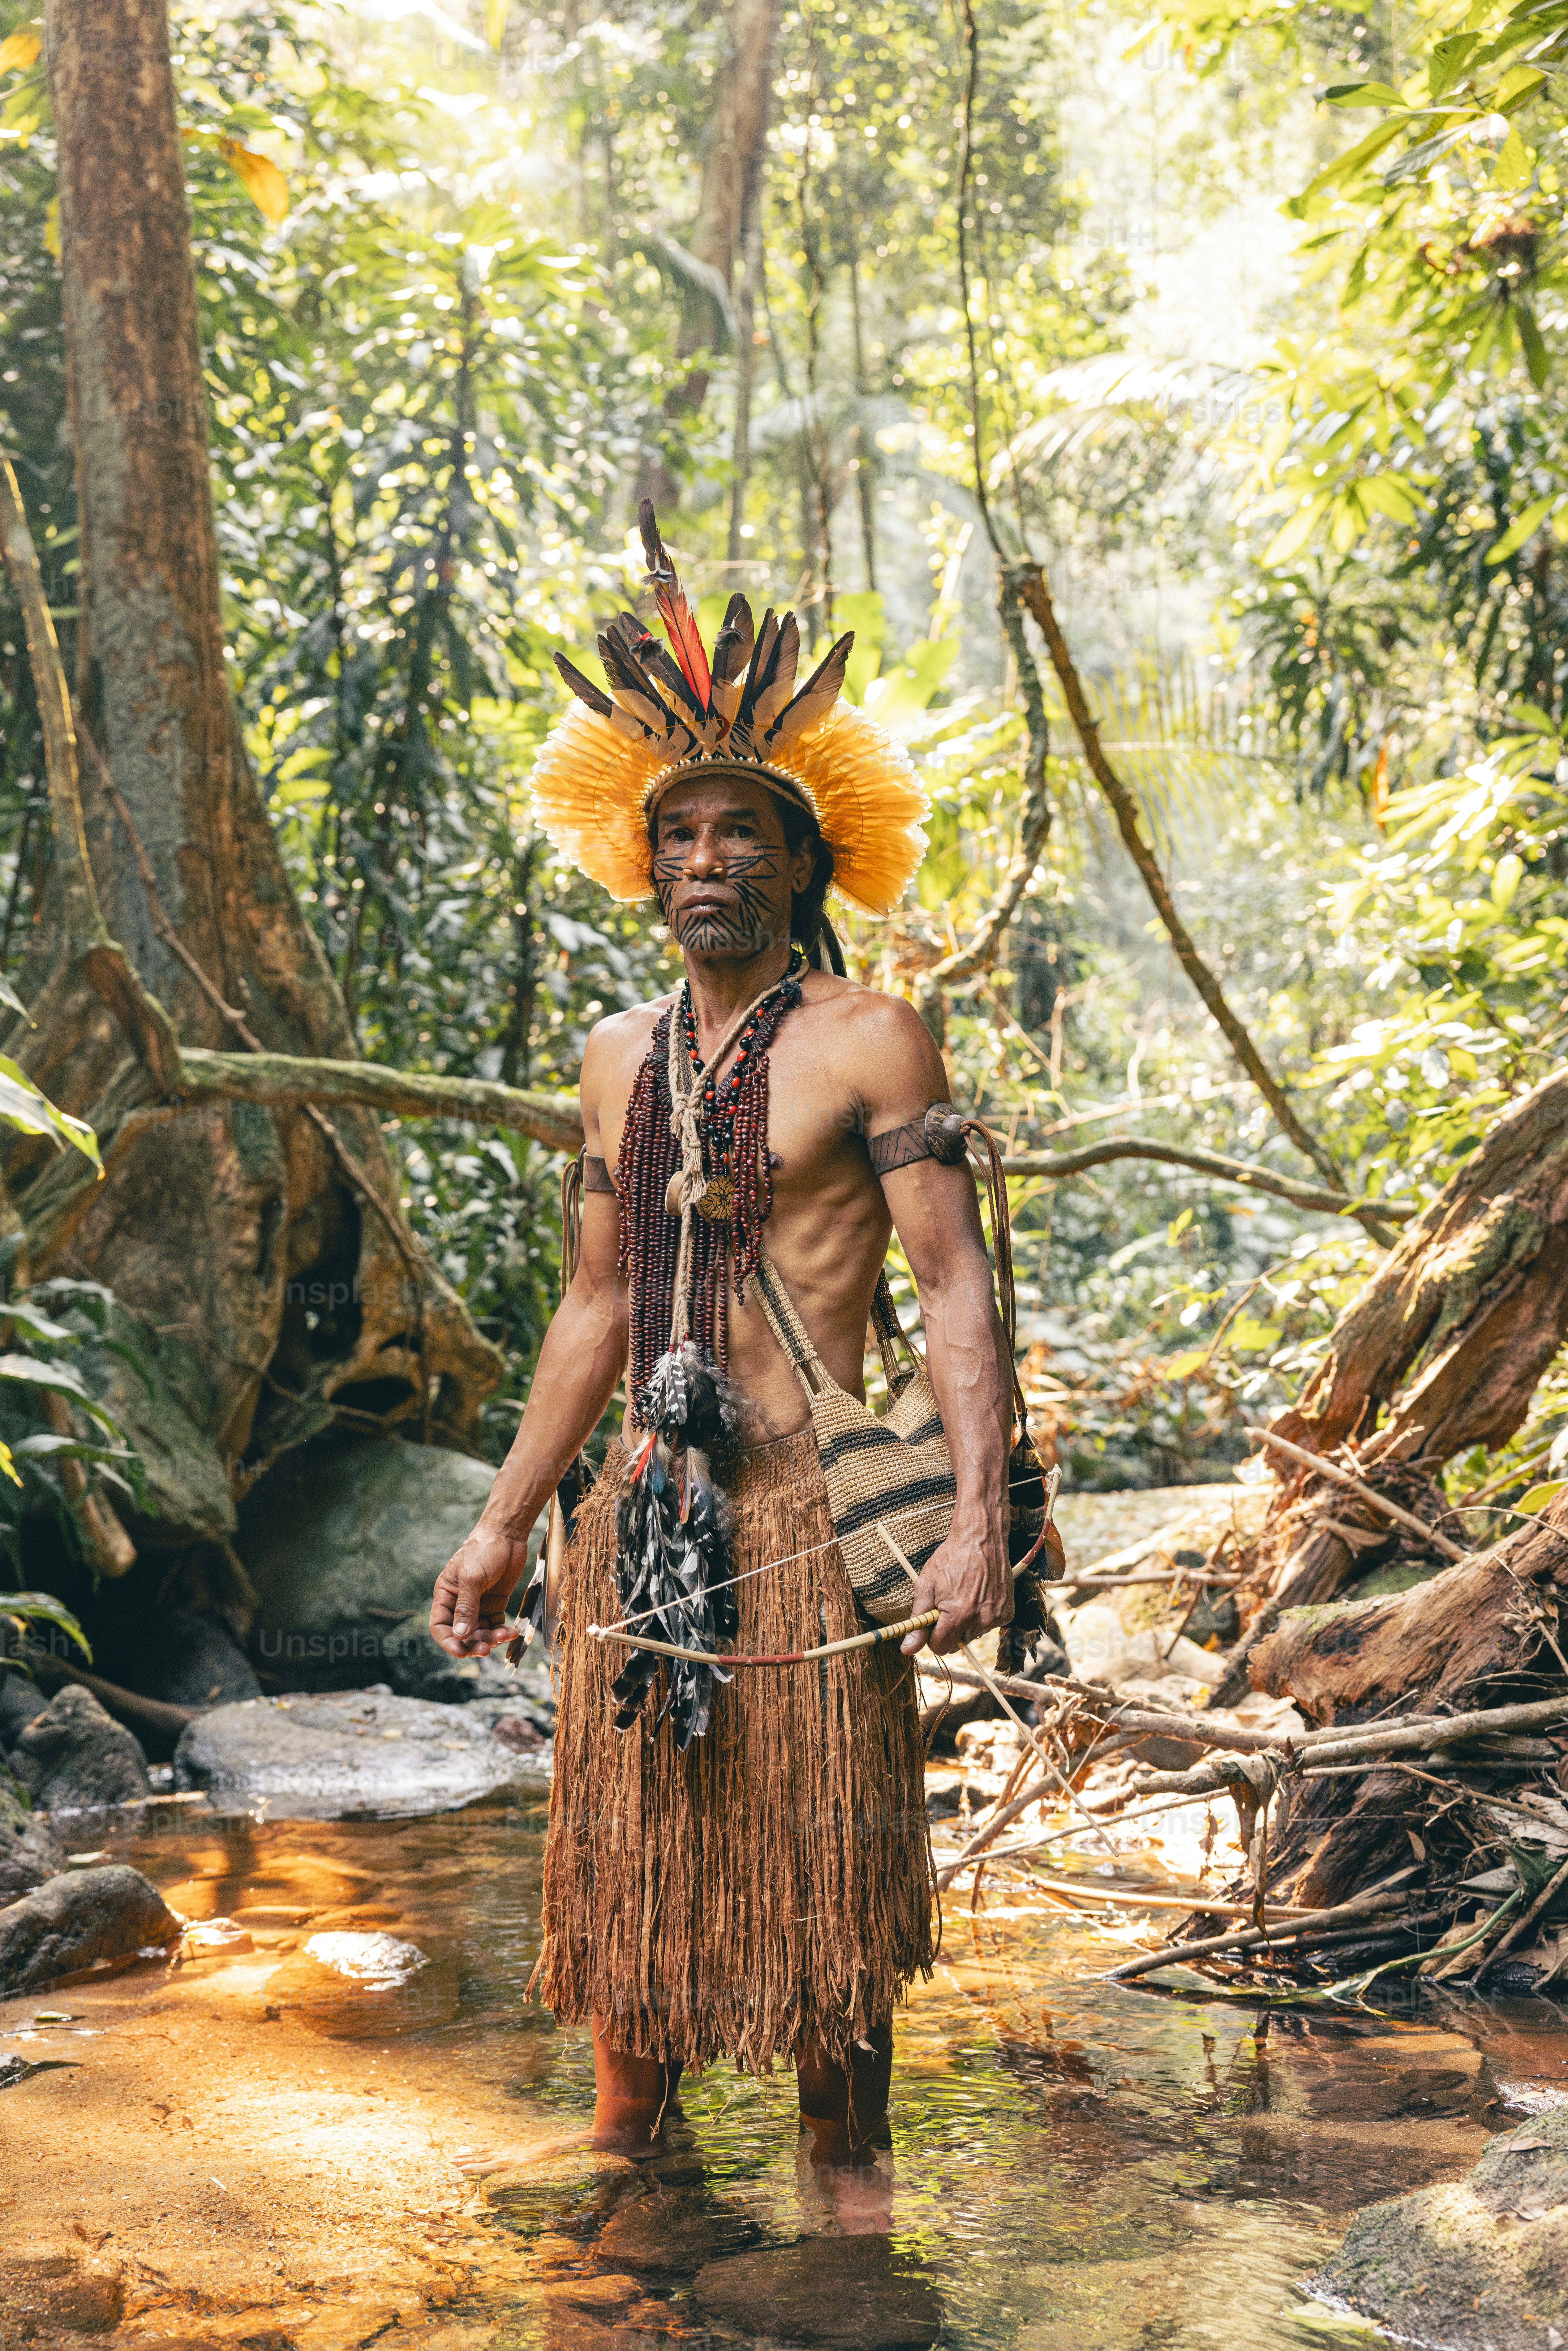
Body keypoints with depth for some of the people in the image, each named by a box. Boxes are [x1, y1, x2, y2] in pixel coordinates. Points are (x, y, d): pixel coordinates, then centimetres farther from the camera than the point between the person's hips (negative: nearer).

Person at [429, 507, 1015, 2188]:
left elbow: (955, 1287, -9)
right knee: (622, 1866, 10)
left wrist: (978, 1516, -21)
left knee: (824, 1891, 3)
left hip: (808, 1521, -5)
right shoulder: (620, 1055, 13)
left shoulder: (867, 1042, -4)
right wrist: (503, 1523, 17)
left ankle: (842, 2215, 20)